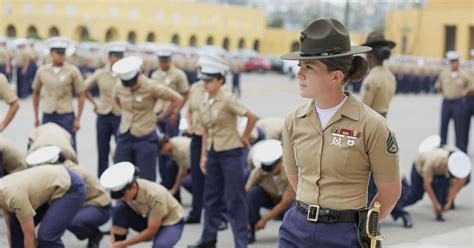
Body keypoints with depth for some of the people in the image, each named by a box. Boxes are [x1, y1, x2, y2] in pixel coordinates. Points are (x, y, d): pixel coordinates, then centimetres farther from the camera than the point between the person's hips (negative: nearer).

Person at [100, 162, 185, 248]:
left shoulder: (155, 195, -35)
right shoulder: (123, 190, -19)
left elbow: (151, 231, -28)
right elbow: (115, 220, -11)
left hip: (171, 222, -5)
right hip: (147, 219, 5)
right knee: (119, 209, -21)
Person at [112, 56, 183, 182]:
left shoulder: (151, 87, -14)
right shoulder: (119, 88, 0)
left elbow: (178, 99, -8)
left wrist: (160, 117, -2)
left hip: (145, 138, -4)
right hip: (124, 137, 4)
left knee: (146, 179, 0)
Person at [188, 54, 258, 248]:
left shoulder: (227, 100, -13)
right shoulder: (203, 104, 7)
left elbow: (252, 117, -15)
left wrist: (244, 138, -5)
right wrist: (204, 156, 11)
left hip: (231, 153, -7)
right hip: (213, 153, 7)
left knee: (234, 199, -3)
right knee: (211, 197, 14)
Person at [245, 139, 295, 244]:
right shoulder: (258, 171, -26)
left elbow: (284, 203, -26)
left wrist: (264, 220, -25)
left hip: (287, 201, -1)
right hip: (269, 198, 1)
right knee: (254, 191, -31)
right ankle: (252, 229, -17)